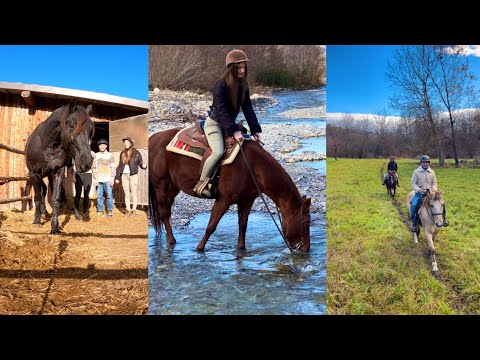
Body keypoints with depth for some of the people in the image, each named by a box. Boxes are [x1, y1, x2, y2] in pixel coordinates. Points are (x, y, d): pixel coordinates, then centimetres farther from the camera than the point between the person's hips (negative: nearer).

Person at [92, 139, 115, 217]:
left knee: (109, 195, -5)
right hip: (99, 179, 3)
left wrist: (112, 178, -6)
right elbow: (94, 166, 16)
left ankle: (110, 210, 2)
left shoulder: (110, 155, 4)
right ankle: (100, 210, 12)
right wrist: (95, 177, 7)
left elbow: (113, 167, 1)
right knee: (99, 195, 4)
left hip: (107, 179, -3)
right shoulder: (96, 155, 13)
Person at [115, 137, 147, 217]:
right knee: (127, 194, 7)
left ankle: (134, 210, 10)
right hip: (124, 175, 4)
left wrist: (144, 165, -27)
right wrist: (117, 177, 9)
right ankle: (128, 210, 13)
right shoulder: (122, 153, 8)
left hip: (133, 175, -4)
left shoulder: (136, 153, -3)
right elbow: (120, 166, 11)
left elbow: (140, 163, -3)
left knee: (133, 193, 2)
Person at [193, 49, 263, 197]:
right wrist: (234, 130, -35)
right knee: (218, 152, -29)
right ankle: (201, 183, -13)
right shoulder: (221, 85, -22)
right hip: (214, 123, -8)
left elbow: (247, 108, -2)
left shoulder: (243, 85, -1)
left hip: (230, 123, 8)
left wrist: (255, 130, -11)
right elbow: (221, 111, -28)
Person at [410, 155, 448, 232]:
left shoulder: (432, 172, 6)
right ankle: (414, 223, -10)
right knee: (414, 205, -26)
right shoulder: (416, 172, -2)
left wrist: (434, 188, -10)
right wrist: (418, 189, -21)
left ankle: (443, 218, 7)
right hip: (419, 193, -2)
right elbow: (413, 183, -4)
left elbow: (434, 182, 10)